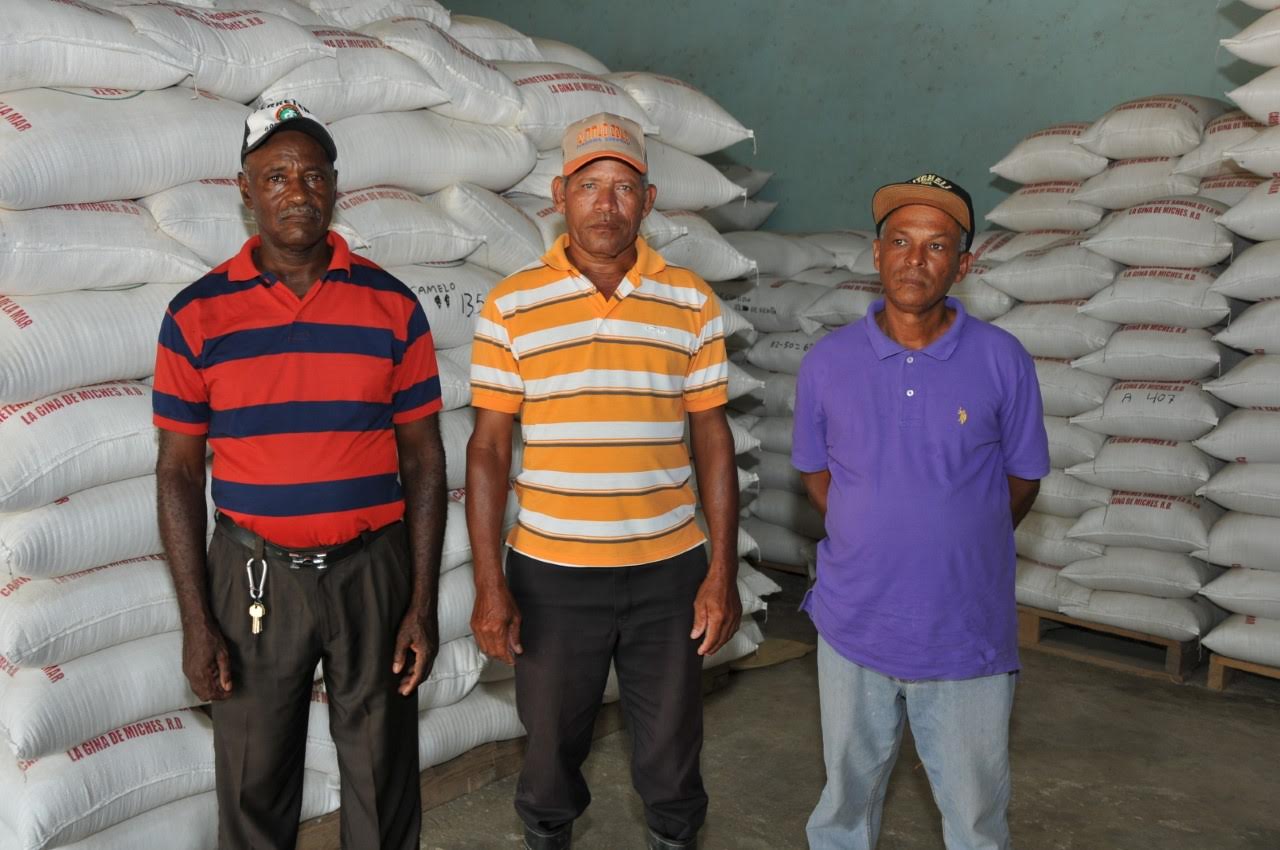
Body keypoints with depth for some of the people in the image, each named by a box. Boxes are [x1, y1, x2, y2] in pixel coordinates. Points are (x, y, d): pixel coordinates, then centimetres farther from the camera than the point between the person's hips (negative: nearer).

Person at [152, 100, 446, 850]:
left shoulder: (392, 305, -2)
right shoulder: (197, 314, -2)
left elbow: (423, 457, 0)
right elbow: (179, 470, 1)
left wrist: (424, 604, -3)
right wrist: (195, 619, -2)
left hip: (372, 569, 0)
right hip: (253, 572, 0)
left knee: (383, 780, 12)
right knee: (254, 786, 13)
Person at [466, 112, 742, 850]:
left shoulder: (693, 304, 0)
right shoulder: (510, 306, -3)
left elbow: (713, 443, 2)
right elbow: (489, 449, -2)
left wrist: (724, 574, -2)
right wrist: (489, 583, -5)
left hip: (669, 568, 1)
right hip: (549, 571, 0)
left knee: (672, 752, 14)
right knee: (552, 745, 17)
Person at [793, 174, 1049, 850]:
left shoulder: (1002, 362, -8)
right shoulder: (828, 362, -4)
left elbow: (1021, 480, 3)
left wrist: (958, 545, 6)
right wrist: (873, 541, 3)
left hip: (968, 633, -1)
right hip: (855, 623, 1)